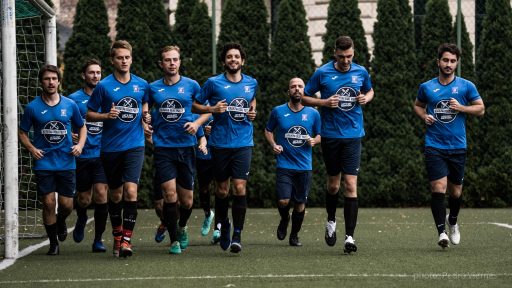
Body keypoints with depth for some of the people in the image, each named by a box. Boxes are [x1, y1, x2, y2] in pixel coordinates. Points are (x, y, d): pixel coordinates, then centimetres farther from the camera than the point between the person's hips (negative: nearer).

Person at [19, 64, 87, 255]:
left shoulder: (70, 105, 3)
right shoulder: (33, 108, -1)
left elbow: (82, 126, 15)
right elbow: (22, 132, 7)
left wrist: (80, 144, -3)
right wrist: (31, 148, -10)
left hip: (66, 162, 1)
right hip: (43, 163, -1)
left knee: (67, 205, 0)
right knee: (49, 203, -5)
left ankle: (60, 222, 36)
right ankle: (53, 243, 11)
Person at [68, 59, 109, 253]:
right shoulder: (74, 99, 0)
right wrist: (69, 135, -17)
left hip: (102, 155, 0)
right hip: (82, 155, 0)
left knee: (101, 194, -13)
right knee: (84, 199, 6)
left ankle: (98, 239, -1)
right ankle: (81, 220, 42)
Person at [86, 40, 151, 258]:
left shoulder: (142, 84, 4)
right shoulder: (104, 86, -4)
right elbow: (89, 114, 1)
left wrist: (146, 115, 2)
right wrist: (107, 115, -17)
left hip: (134, 145, 0)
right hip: (111, 147, 0)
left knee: (130, 191, -16)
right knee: (115, 195, 11)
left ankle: (126, 239, -15)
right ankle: (117, 236, 29)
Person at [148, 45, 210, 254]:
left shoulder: (191, 86, 3)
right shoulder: (153, 88, 5)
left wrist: (197, 123, -8)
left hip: (186, 146, 0)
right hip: (163, 147, 0)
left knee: (187, 199, 4)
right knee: (170, 194, -12)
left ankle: (182, 227, 35)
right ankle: (174, 240, 0)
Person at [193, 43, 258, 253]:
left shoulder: (252, 83, 7)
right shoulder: (213, 83, -2)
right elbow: (195, 106, 5)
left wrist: (253, 112, 7)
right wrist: (213, 109, -12)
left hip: (243, 143, 1)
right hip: (220, 143, -1)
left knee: (240, 187, -11)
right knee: (222, 190, 7)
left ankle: (237, 236, -7)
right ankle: (224, 226, 31)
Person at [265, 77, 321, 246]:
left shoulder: (313, 113, 3)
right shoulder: (278, 111, 0)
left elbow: (319, 135, 14)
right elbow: (268, 130, 14)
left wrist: (314, 141, -9)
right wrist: (273, 144, -4)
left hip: (305, 167, 1)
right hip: (284, 165, -1)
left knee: (300, 203, 4)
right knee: (283, 201, -13)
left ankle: (294, 236, 23)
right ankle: (284, 219, 22)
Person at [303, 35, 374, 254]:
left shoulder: (361, 72, 2)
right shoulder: (322, 73, -4)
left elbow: (370, 90, 22)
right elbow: (304, 97, 3)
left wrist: (366, 98, -1)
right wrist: (324, 102, -13)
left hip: (353, 135, 0)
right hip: (330, 135, 0)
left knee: (351, 184, -9)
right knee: (333, 183, 10)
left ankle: (349, 236, -10)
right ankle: (331, 221, 37)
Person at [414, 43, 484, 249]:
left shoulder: (466, 86, 2)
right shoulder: (426, 87, 5)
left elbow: (480, 109, 5)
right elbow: (417, 105, 21)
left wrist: (461, 107, -11)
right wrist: (424, 116, 0)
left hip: (458, 147, 1)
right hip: (434, 146, -1)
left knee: (456, 191, 11)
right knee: (438, 187, -15)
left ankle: (452, 222, 38)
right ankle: (441, 232, -15)